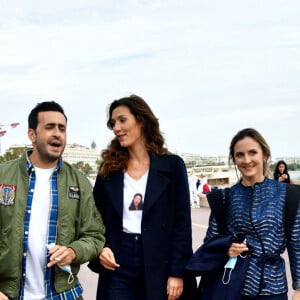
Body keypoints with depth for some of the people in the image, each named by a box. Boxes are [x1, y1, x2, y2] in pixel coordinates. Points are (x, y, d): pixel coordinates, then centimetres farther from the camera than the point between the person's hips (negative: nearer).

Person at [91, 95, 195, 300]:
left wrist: (177, 272, -8)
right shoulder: (109, 168, 6)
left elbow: (182, 221, -4)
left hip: (159, 265, -2)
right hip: (118, 265, 2)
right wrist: (101, 247, -8)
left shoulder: (172, 165, -1)